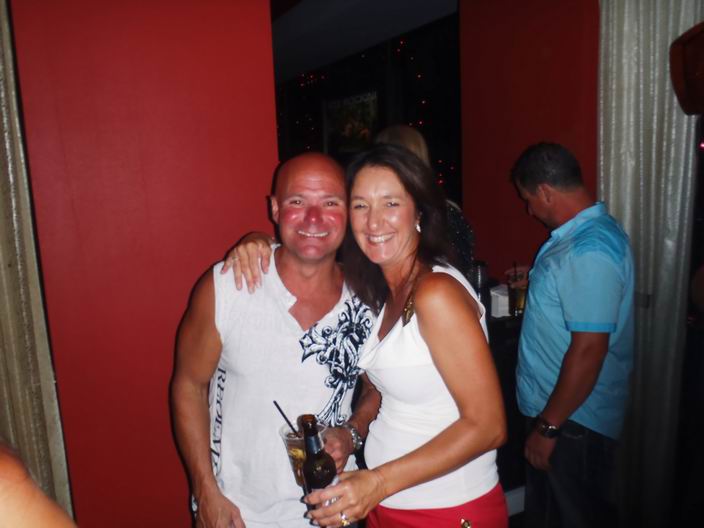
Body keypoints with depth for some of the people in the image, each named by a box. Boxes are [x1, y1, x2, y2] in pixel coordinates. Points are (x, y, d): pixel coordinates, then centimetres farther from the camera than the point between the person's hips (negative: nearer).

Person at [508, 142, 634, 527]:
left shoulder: (589, 251, -26)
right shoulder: (586, 232, 6)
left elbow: (588, 350, -28)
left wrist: (548, 426, -22)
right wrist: (535, 280, 25)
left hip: (574, 420, -10)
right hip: (554, 409, 10)